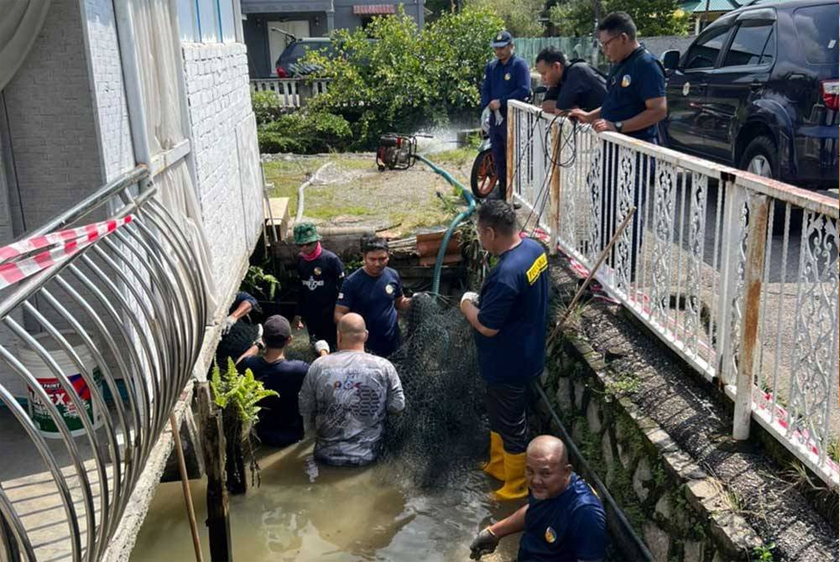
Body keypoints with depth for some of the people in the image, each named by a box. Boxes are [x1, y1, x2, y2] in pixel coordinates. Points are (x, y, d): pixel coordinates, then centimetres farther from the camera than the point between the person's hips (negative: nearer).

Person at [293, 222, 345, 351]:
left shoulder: (331, 259, -16)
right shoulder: (300, 259, 1)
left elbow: (342, 289, -12)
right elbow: (301, 288, 11)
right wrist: (298, 313, 12)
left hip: (329, 315, -5)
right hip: (310, 315, 5)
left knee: (332, 347, 5)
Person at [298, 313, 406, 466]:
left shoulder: (318, 366, -10)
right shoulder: (384, 367, -12)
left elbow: (305, 408, 0)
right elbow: (397, 406, -5)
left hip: (327, 455, 1)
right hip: (367, 456, 0)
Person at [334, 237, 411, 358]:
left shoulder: (393, 276, -2)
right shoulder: (352, 282, -14)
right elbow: (339, 314, -13)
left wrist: (408, 303, -11)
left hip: (393, 342, 4)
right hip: (365, 346, -3)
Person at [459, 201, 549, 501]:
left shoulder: (506, 274, -33)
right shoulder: (534, 248, -3)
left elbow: (487, 327, -27)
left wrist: (467, 305, -9)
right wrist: (484, 301, 6)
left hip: (510, 363, -9)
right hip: (526, 350, 10)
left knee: (511, 423, 10)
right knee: (498, 413, 27)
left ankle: (516, 487, 28)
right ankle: (498, 465, 46)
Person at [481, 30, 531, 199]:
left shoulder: (519, 64, -6)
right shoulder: (491, 66, 14)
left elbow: (524, 90, -16)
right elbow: (485, 89, 12)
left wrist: (501, 102, -18)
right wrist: (488, 104, -8)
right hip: (495, 117, 7)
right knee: (498, 158, 12)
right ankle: (502, 193, 22)